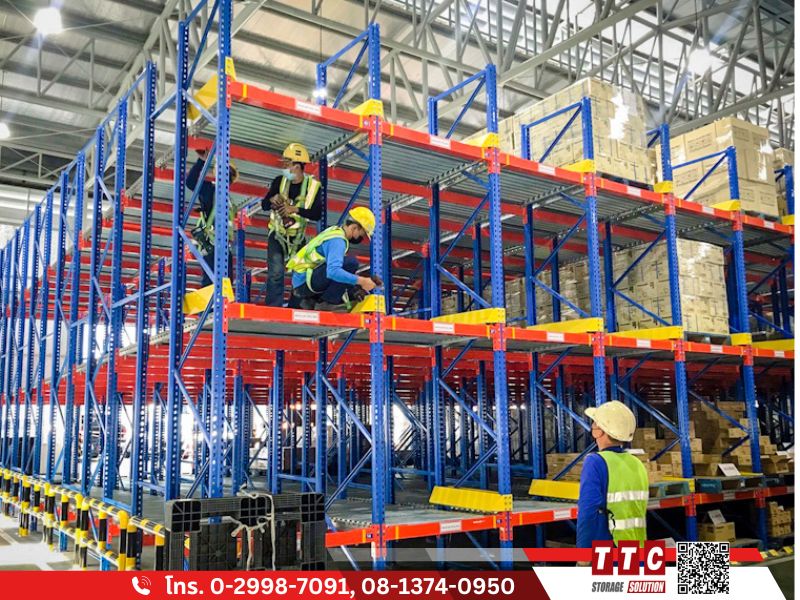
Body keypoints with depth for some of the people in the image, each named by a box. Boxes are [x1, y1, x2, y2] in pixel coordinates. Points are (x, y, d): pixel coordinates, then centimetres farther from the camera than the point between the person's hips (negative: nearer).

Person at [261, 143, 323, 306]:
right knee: (276, 272, -12)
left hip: (298, 236, 0)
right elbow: (264, 205, -2)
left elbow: (317, 214, -19)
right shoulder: (279, 181, -4)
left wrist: (296, 209, -30)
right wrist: (272, 200, -24)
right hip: (277, 234, 0)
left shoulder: (313, 186, -10)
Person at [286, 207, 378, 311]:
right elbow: (333, 271, -33)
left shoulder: (336, 232, 12)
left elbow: (334, 266, 18)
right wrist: (361, 281, -29)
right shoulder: (337, 240, -17)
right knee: (351, 263, -22)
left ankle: (310, 301, 13)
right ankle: (327, 302, -15)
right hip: (305, 281, -10)